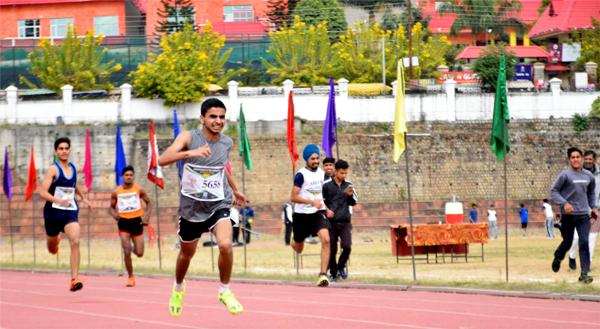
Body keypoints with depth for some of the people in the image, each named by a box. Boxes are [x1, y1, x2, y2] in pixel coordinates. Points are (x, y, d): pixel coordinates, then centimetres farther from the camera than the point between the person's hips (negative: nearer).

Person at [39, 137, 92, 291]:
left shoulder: (73, 168, 8)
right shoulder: (53, 169, -10)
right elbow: (43, 192, -21)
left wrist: (83, 198, 34)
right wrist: (58, 200, -36)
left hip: (71, 212, 2)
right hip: (53, 212, -2)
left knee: (75, 242, -23)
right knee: (52, 249, 18)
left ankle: (74, 279, -26)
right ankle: (56, 239, 59)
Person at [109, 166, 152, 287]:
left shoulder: (139, 190, -1)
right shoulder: (116, 192, 2)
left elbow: (149, 203, 9)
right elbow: (111, 207, 13)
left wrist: (147, 216, -6)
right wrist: (114, 214, -10)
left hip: (137, 221, 0)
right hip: (123, 222, 0)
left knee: (139, 253, 1)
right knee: (126, 252, -10)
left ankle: (134, 248, 39)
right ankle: (130, 277, 4)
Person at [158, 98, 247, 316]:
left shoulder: (227, 143, -2)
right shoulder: (189, 138, -15)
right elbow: (162, 160, -31)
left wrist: (235, 190, 33)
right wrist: (190, 153, -46)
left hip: (219, 204, 1)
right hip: (191, 205, -1)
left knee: (225, 244, -24)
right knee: (187, 253, 17)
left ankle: (225, 291, -2)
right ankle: (178, 289, 47)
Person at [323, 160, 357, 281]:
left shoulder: (348, 185, 7)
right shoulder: (327, 185, -2)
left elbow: (353, 203, 12)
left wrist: (350, 195, -8)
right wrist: (326, 210, -8)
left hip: (345, 222, 2)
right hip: (331, 222, -2)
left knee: (347, 246, -13)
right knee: (332, 250, 2)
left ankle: (341, 267, 12)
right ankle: (333, 273, 19)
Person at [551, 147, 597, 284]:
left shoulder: (589, 176, 7)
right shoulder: (565, 175, -7)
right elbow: (554, 191, -6)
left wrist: (593, 207, 10)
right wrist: (564, 203, -20)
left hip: (583, 215, 3)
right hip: (568, 215, -2)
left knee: (584, 242, -10)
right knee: (567, 242, 10)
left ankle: (584, 273, -11)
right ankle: (557, 258, 42)